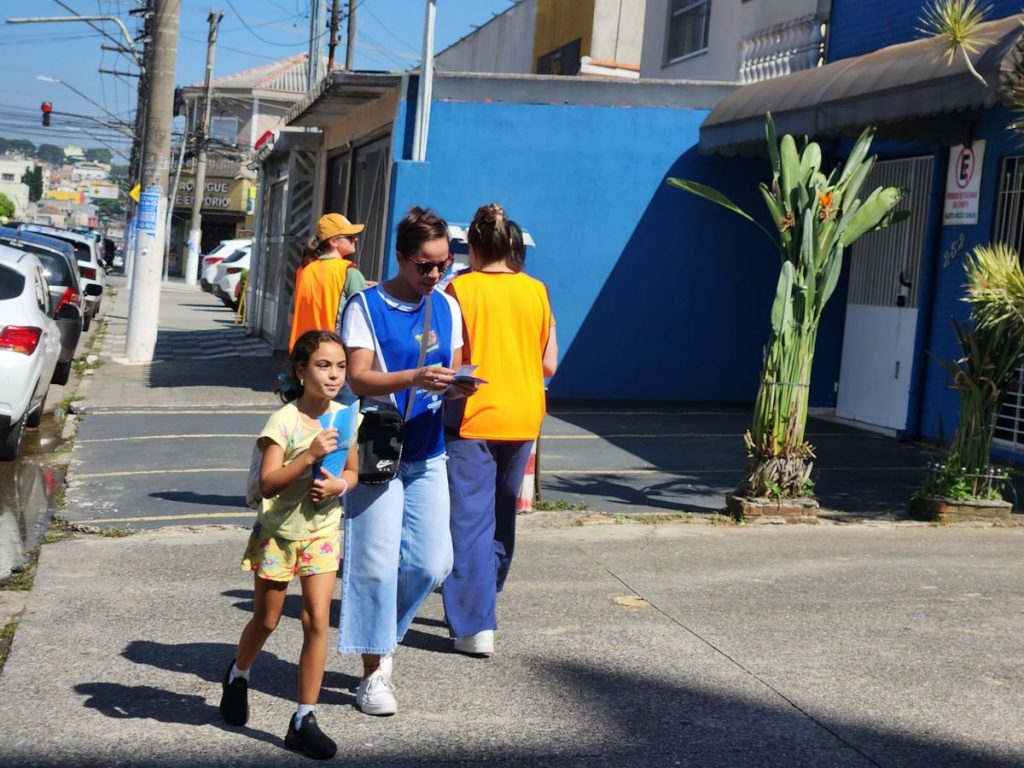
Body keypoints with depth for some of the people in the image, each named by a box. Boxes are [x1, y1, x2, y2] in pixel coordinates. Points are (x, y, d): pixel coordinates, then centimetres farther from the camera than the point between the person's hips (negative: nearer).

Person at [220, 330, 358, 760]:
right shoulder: (285, 420, -18)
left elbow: (352, 472, 8)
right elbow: (268, 483, -22)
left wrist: (338, 485, -14)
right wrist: (310, 456, -34)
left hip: (322, 531, 3)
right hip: (278, 532, -3)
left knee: (317, 621, -6)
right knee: (266, 620, 13)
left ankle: (303, 719, 3)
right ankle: (238, 676, 45)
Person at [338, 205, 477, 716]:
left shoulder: (447, 307, 10)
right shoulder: (366, 305, -5)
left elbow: (451, 375, 13)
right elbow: (359, 378, -14)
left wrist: (458, 385, -11)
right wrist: (414, 378, -30)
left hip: (427, 453, 5)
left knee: (431, 563, 4)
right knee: (377, 563, -3)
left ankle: (379, 637, 28)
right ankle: (373, 673, 10)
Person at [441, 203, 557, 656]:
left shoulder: (461, 289, -8)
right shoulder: (536, 291, 2)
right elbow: (549, 365, 5)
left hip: (472, 419, -4)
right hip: (522, 418, 5)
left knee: (469, 520, -1)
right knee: (501, 518, 19)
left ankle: (475, 626, -5)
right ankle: (485, 603, 35)